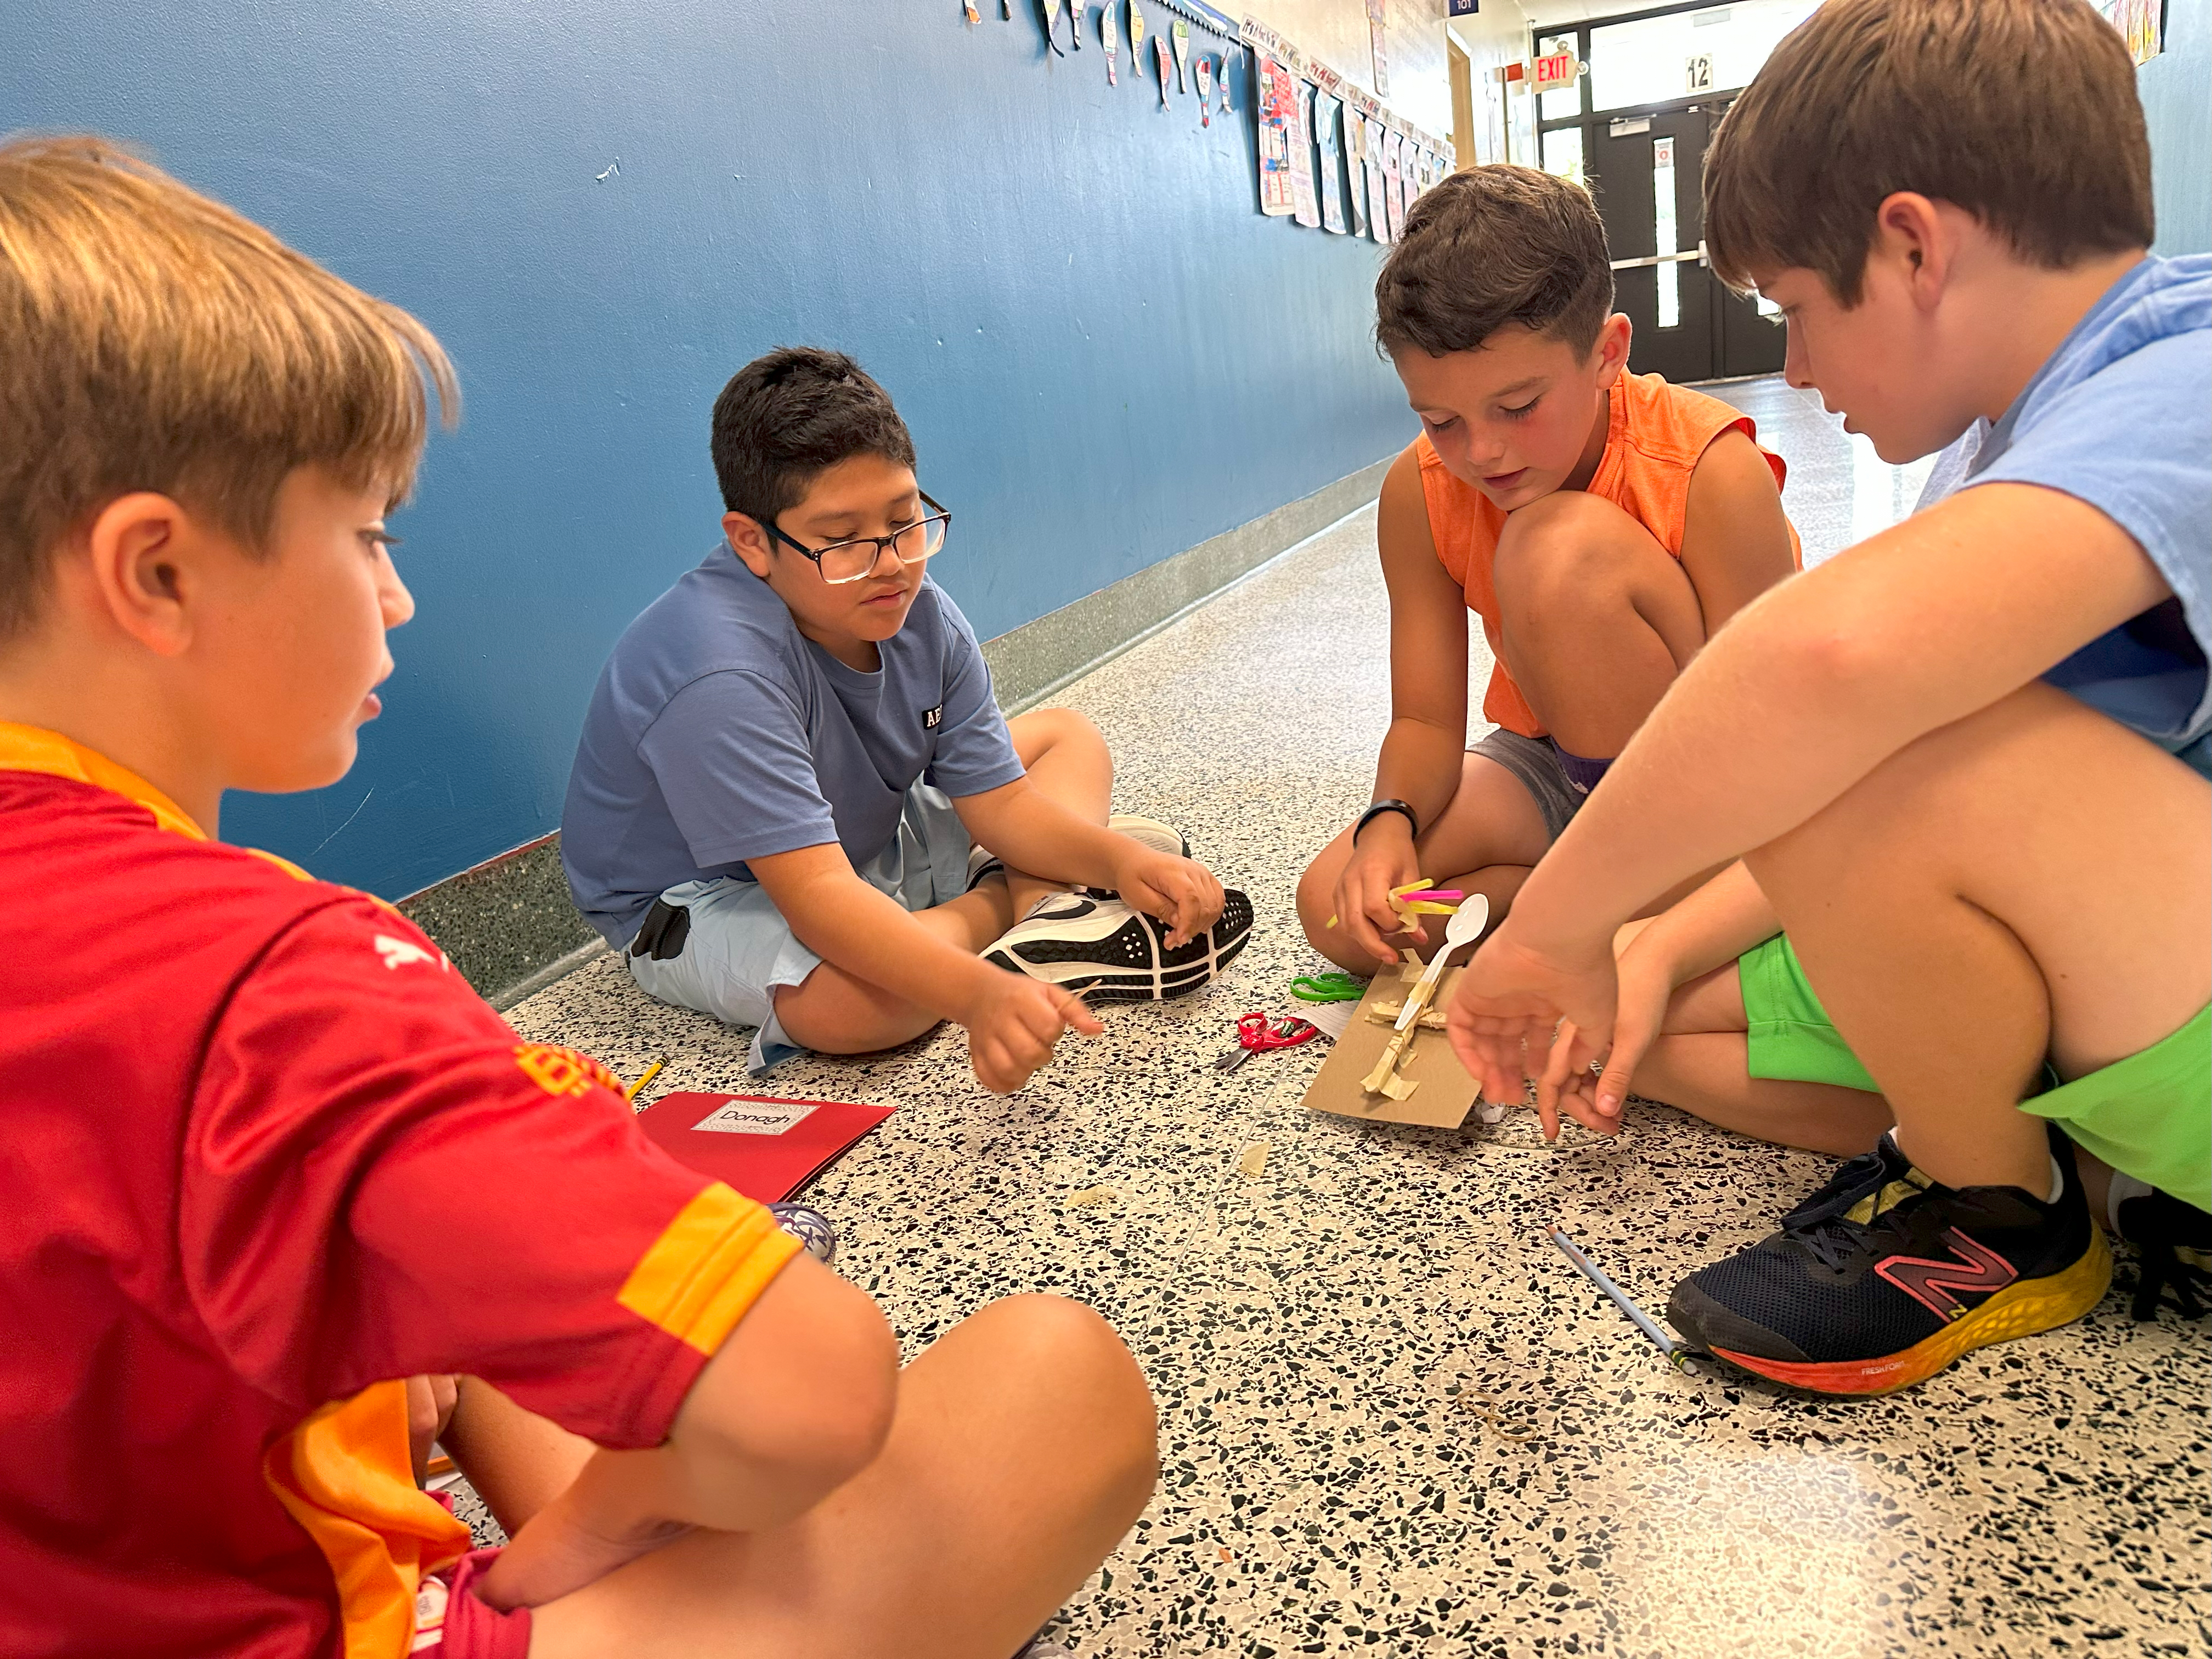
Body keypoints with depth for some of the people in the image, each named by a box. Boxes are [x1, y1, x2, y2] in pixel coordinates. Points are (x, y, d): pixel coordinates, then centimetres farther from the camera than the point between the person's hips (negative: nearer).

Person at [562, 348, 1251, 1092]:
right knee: (850, 1000, -41)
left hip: (868, 840, 8)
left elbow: (999, 803, -8)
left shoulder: (920, 616, -11)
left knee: (1067, 736, 7)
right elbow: (815, 891, -42)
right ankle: (1010, 902, -11)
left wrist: (1119, 860, -26)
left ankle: (1045, 916, -20)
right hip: (701, 899, -7)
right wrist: (979, 995, -55)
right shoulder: (719, 678, -35)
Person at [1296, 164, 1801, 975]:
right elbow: (1426, 720, -9)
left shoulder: (1711, 470, -25)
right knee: (1343, 908, -19)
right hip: (1562, 770, 4)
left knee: (1559, 547, -32)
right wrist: (1390, 819, -32)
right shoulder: (1419, 496, -12)